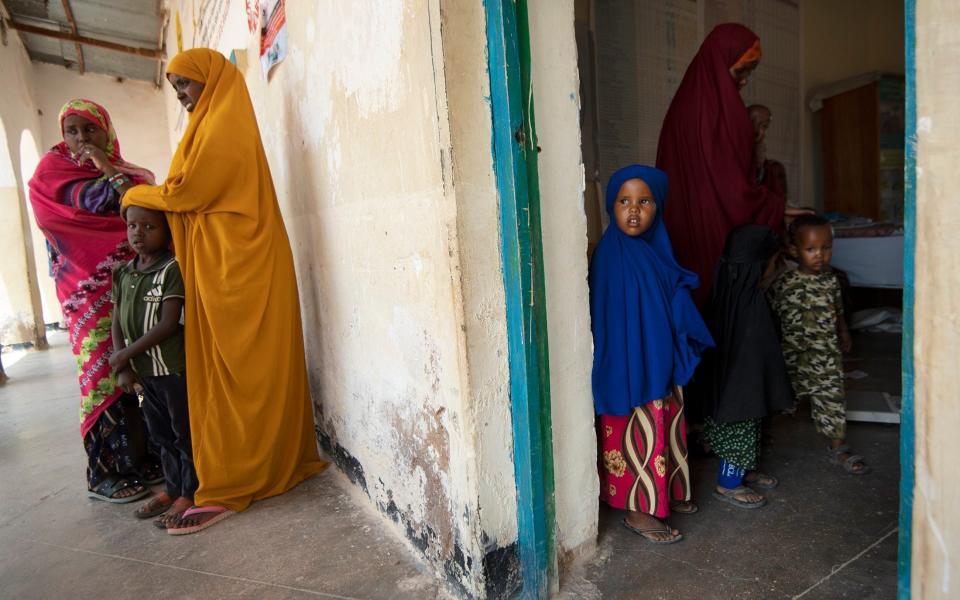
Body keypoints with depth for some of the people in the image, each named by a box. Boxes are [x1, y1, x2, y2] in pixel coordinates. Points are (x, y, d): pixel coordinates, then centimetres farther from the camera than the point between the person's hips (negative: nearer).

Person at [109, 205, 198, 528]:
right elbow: (118, 323, 8)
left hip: (174, 368, -7)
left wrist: (126, 353, -12)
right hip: (143, 370, 7)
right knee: (161, 433, 19)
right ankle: (172, 487, 33)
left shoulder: (172, 268, -13)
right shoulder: (123, 273, 8)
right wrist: (123, 367, -2)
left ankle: (189, 493, 17)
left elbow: (168, 324, -18)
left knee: (185, 431, 5)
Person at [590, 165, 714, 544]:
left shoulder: (655, 246, 4)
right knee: (643, 433, 3)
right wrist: (632, 374, -22)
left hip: (662, 359, 9)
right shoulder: (612, 255, -20)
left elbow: (673, 299, 13)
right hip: (632, 365, -8)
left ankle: (666, 493, 41)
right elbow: (611, 320, -22)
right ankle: (638, 511, 21)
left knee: (669, 426, 21)